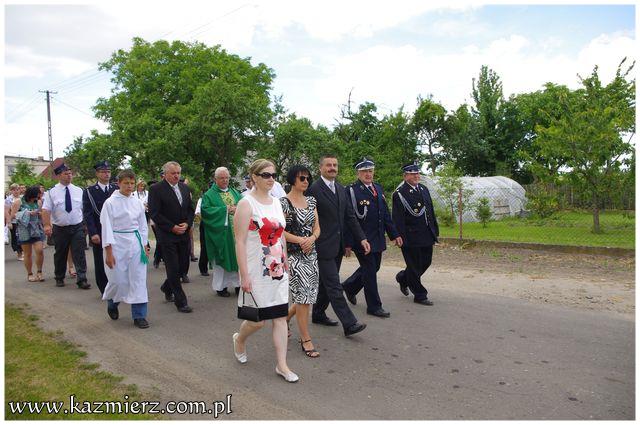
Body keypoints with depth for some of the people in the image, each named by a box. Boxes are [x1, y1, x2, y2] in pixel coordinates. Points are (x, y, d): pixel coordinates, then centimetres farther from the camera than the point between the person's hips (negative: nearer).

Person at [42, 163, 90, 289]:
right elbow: (46, 210, -8)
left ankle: (82, 280, -2)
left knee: (79, 254, -5)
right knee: (60, 255, 13)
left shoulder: (78, 190, 4)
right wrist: (47, 225, -20)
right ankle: (59, 278, 29)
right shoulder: (52, 192, -2)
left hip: (77, 227, 1)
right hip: (60, 229, 0)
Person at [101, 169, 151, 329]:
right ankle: (112, 303, 35)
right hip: (118, 243, -3)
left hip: (136, 243, 3)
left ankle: (139, 316, 8)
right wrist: (109, 252, -11)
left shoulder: (138, 203, 6)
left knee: (138, 279, 1)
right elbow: (106, 228, -7)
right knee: (118, 280, 2)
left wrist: (145, 246, 9)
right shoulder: (110, 203, -6)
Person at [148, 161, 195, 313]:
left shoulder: (185, 188, 11)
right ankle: (180, 302, 5)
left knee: (183, 265, 10)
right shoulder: (156, 189, -8)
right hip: (167, 235, -6)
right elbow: (154, 213, -12)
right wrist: (172, 227, -15)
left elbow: (191, 209, 14)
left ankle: (167, 288, 36)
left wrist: (187, 223, -4)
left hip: (183, 234, 6)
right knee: (173, 268, -3)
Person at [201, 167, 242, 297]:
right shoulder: (209, 195, 0)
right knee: (220, 259, 2)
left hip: (235, 231, 4)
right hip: (219, 232, -4)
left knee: (236, 257, 6)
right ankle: (220, 286, 13)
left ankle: (238, 283, 16)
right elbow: (205, 210, -14)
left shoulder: (235, 193, 15)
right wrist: (225, 209, -16)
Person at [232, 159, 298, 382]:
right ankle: (239, 339, 35)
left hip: (278, 271, 6)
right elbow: (240, 242, -14)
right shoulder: (246, 204, -11)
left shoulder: (276, 202, 10)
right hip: (257, 272, -6)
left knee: (280, 317, 5)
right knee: (257, 320, 3)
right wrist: (244, 276, -17)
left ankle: (282, 365, 14)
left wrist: (286, 265, 14)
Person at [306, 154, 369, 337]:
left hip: (338, 245, 8)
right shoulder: (313, 189, -12)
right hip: (324, 246, -8)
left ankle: (318, 314, 32)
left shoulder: (341, 189, 12)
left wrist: (361, 238, 5)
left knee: (327, 282, 17)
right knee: (334, 286, -5)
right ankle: (349, 324, -3)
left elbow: (350, 216, 12)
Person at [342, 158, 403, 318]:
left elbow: (386, 213, 15)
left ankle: (349, 286, 39)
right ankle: (374, 306, 14)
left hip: (378, 239, 7)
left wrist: (394, 234, 10)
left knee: (373, 268, 16)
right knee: (369, 270, 0)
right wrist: (348, 243, -16)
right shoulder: (351, 190, -10)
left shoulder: (378, 188, 12)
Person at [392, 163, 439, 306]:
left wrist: (435, 230, 15)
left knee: (426, 263, 15)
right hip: (411, 237, -8)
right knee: (415, 266, 3)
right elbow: (398, 219, -14)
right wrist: (402, 238, -18)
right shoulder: (399, 193, -11)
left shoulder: (424, 189, 12)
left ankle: (403, 278, 38)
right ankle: (420, 295, 17)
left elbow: (431, 212, 17)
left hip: (427, 235, 8)